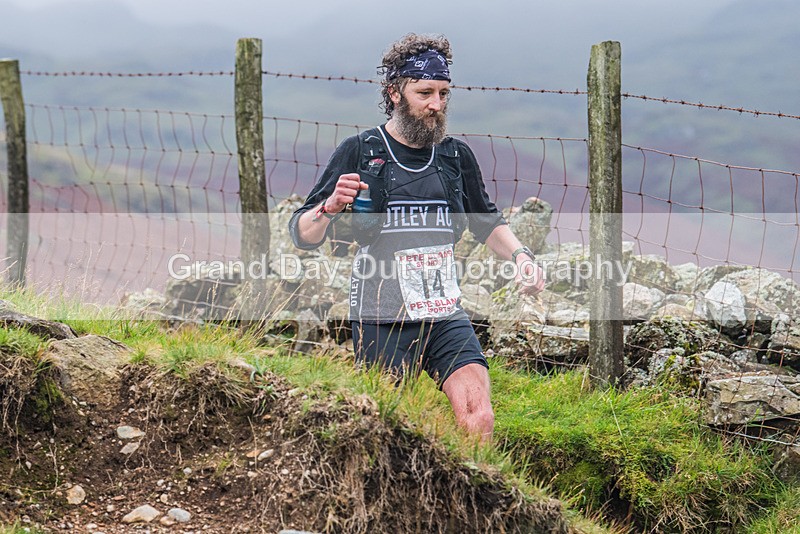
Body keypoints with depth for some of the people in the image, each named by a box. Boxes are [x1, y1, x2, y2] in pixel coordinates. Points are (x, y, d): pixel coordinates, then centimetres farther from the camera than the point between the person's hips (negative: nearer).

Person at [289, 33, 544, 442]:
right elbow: (303, 235, -2)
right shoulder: (359, 152, -1)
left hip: (445, 318, 3)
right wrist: (330, 208, -24)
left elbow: (487, 223, 26)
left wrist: (519, 255, 6)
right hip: (381, 324, -3)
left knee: (480, 420, -16)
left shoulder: (457, 156, 9)